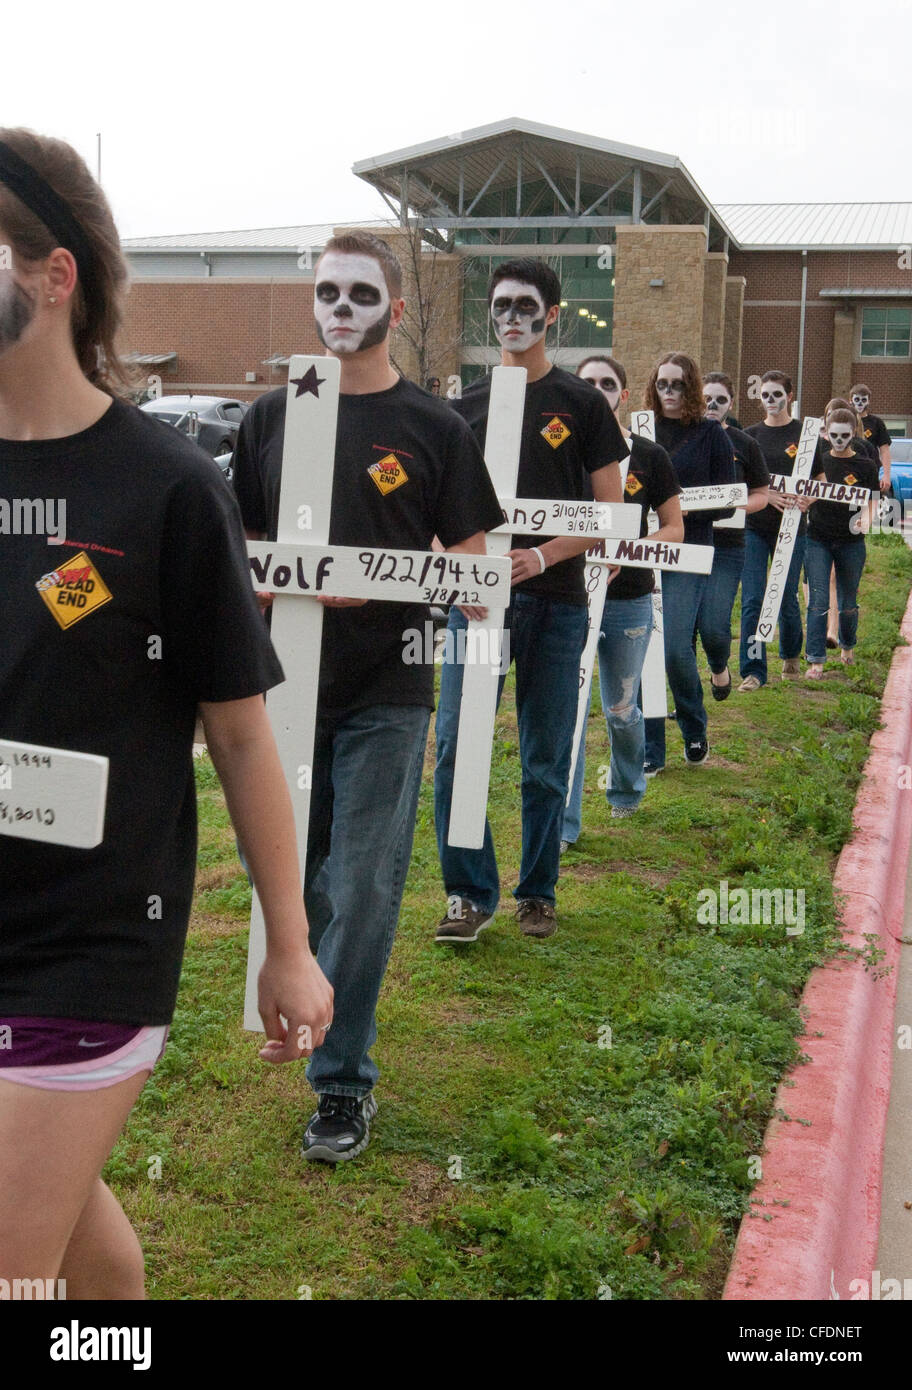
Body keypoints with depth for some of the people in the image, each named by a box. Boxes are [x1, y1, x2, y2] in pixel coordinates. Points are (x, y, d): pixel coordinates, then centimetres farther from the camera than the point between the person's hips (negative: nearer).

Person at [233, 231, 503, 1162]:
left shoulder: (433, 428, 0)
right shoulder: (272, 416, 9)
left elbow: (470, 560, -2)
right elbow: (242, 542, 15)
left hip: (384, 692, -3)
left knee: (363, 889, -3)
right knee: (293, 875, 14)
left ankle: (341, 1079, 9)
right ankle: (325, 1010, 39)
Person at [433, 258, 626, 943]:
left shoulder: (583, 405, 4)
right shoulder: (468, 404, 11)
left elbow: (611, 514, 1)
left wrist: (542, 556, -14)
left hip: (555, 603, -1)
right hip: (477, 600, 2)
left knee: (546, 762, 6)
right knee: (455, 749, -7)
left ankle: (537, 893, 20)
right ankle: (470, 893, 5)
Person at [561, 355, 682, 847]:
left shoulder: (649, 456, 1)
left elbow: (674, 529, 3)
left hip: (628, 600, 0)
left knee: (620, 709, 12)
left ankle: (627, 789, 41)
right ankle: (563, 823, 0)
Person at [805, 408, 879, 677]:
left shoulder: (866, 466, 0)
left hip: (851, 542, 0)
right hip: (818, 540, 0)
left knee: (848, 602, 11)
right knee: (818, 601, -8)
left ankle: (848, 646, 37)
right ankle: (816, 660, -5)